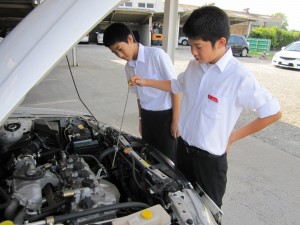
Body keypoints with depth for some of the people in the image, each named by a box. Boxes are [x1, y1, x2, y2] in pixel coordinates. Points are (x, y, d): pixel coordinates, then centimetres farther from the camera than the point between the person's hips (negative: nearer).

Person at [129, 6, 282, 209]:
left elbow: (274, 113, -15)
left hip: (210, 158, -6)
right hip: (183, 147, 6)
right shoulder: (194, 66, -4)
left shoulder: (239, 78, -24)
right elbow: (177, 85, 17)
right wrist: (145, 82, 12)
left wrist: (233, 136, -11)